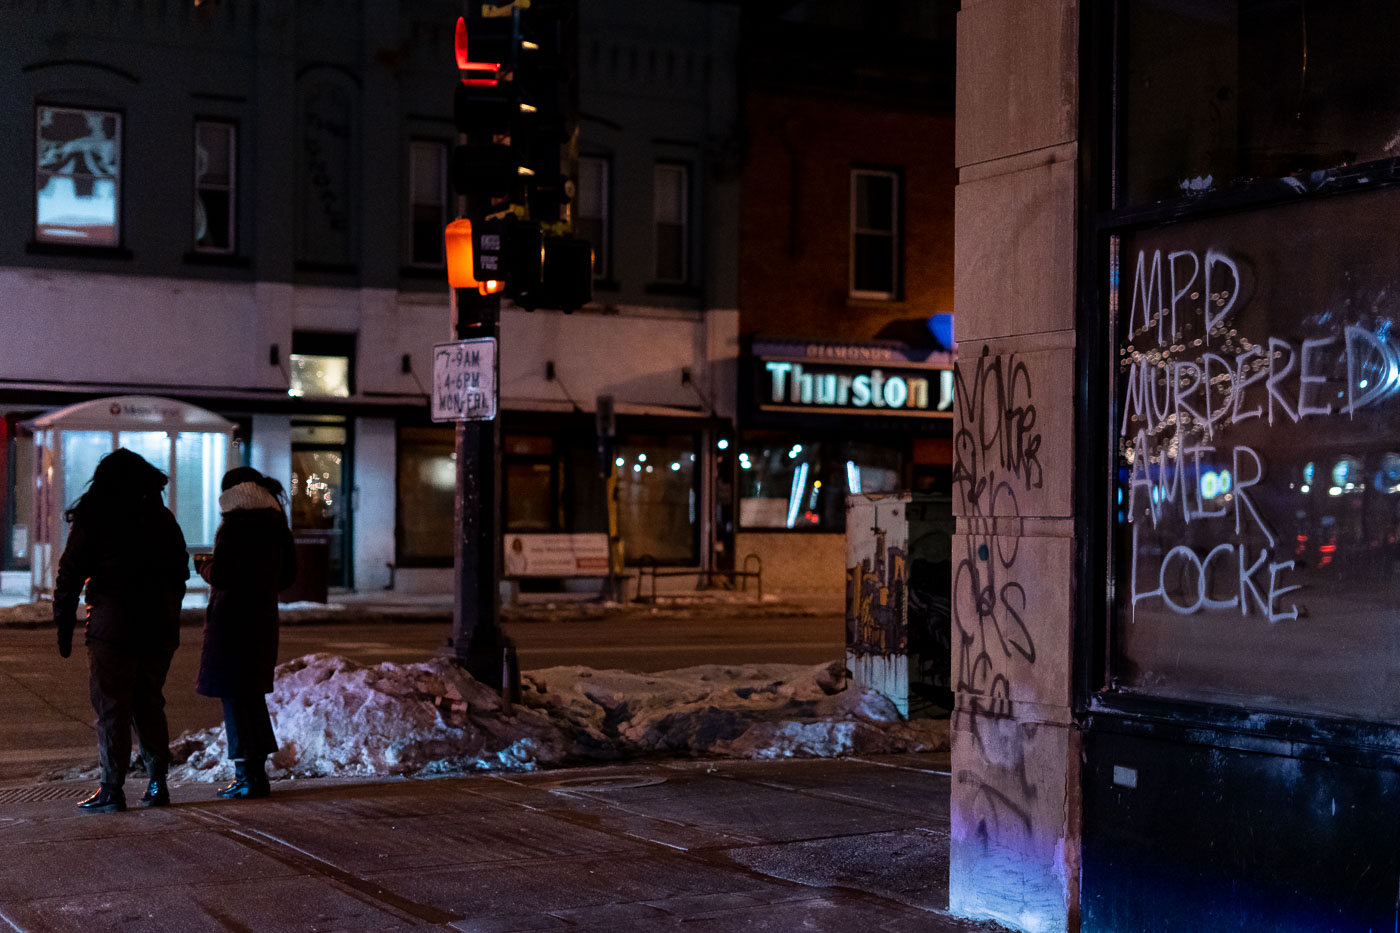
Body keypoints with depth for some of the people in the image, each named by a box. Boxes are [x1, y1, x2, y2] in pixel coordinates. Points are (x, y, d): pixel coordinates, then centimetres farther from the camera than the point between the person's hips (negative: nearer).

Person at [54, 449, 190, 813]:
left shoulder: (91, 519, -3)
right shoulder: (162, 518, 9)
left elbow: (70, 576, -5)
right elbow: (180, 573, 14)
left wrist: (64, 625, 2)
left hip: (112, 629, -4)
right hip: (159, 629, 4)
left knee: (111, 708, 0)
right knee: (149, 705, 13)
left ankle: (112, 789, -2)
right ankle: (157, 785, 12)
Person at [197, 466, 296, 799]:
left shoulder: (233, 526, -14)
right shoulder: (276, 526, 8)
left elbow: (220, 575, -18)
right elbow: (287, 575, 14)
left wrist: (205, 568, 3)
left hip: (232, 619, -7)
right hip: (264, 619, 7)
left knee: (233, 697, 0)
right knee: (253, 694, 16)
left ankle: (245, 776, 1)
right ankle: (259, 773, 19)